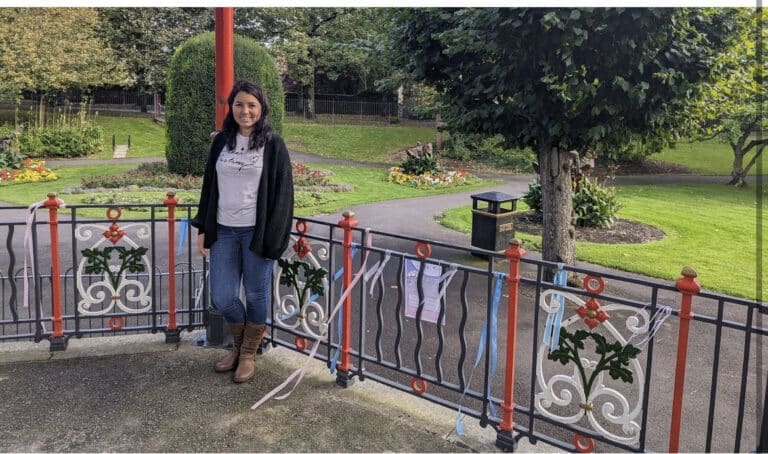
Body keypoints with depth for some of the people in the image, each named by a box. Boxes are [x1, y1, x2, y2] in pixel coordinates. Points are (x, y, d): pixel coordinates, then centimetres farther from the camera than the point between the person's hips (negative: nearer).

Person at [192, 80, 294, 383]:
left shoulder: (273, 145, -5)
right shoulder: (221, 141, 7)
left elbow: (282, 194, -6)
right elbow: (209, 186, 12)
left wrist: (273, 239, -10)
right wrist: (203, 228, 9)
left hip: (256, 231, -4)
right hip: (223, 230, 4)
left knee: (256, 295, 7)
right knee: (221, 297, 6)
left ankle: (248, 353, 29)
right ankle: (239, 343, 35)